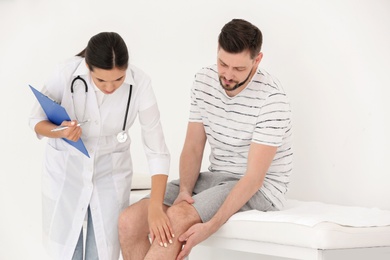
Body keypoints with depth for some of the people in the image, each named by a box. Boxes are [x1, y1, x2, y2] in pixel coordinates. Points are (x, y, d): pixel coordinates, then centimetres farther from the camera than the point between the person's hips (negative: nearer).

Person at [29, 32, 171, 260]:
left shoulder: (140, 84, -23)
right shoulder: (67, 74, -24)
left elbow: (157, 150, -19)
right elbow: (37, 121, -9)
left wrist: (156, 206, -28)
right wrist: (61, 132, -31)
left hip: (111, 171, 0)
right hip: (66, 167, 0)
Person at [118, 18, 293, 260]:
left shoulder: (272, 100, -20)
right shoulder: (204, 80, 0)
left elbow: (254, 177, -23)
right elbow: (193, 148, 4)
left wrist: (210, 228, -32)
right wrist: (184, 191, -16)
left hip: (260, 188, -6)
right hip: (215, 177, 7)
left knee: (178, 217, -32)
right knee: (130, 220, -14)